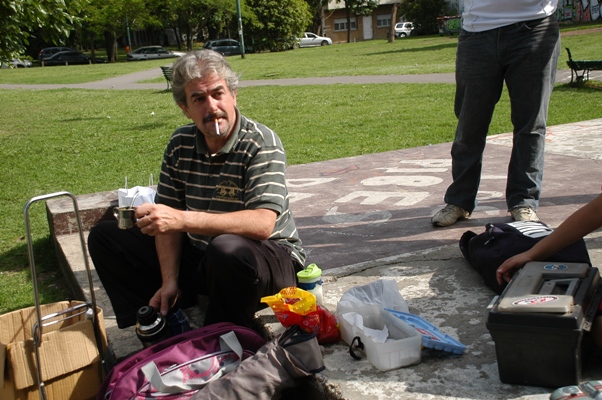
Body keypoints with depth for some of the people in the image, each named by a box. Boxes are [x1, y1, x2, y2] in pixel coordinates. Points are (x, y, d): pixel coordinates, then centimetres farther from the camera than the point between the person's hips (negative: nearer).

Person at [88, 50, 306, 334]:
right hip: (199, 257, 6)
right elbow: (167, 219, 1)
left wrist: (182, 220, -38)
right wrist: (169, 281, -12)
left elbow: (262, 224, -31)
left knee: (227, 249, -41)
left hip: (268, 255, -6)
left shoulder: (261, 143, -18)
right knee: (105, 237, 3)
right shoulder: (180, 144, 1)